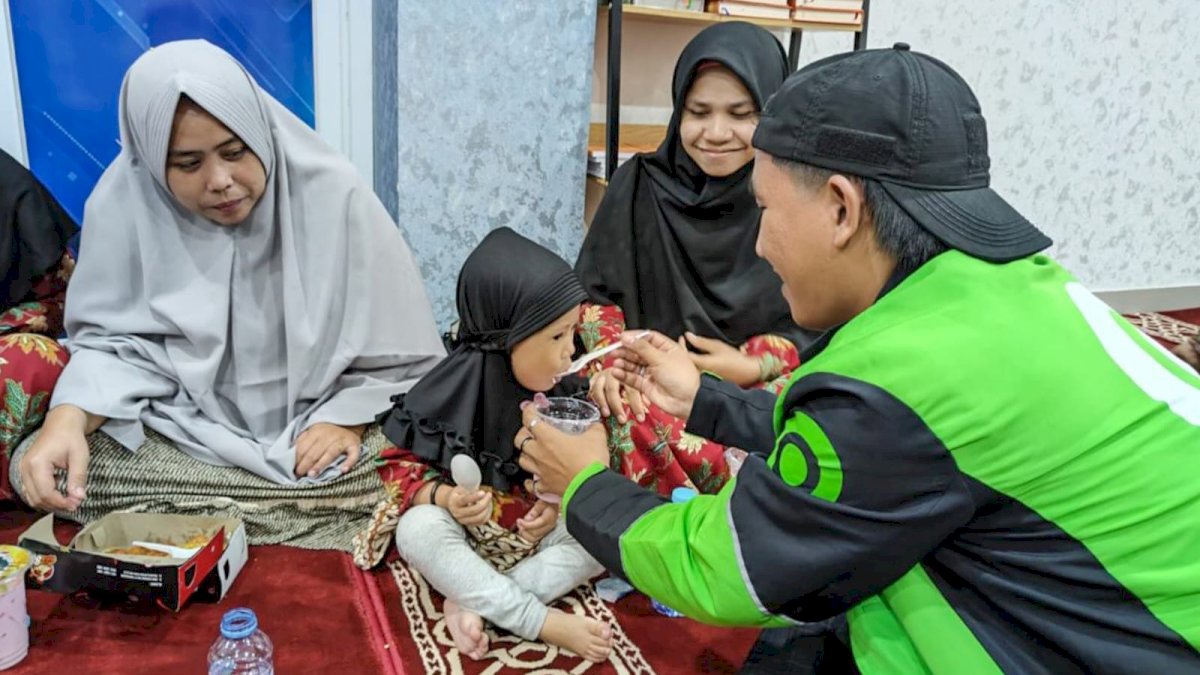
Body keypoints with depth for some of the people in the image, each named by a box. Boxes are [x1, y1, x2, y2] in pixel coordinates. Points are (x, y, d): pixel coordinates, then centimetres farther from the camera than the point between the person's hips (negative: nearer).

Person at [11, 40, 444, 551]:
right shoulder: (124, 203, -11)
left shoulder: (331, 194, -15)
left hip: (314, 428, -1)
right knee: (40, 466, -21)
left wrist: (348, 418, -20)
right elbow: (117, 342, -5)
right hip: (187, 430, 2)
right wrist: (68, 418, -25)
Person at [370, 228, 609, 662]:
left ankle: (476, 602, -25)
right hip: (464, 532, -3)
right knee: (418, 529, -32)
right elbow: (401, 465, -13)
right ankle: (546, 623, -30)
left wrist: (556, 503, -19)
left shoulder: (560, 391, -7)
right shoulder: (451, 391, -19)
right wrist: (443, 497, -32)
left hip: (537, 529, 3)